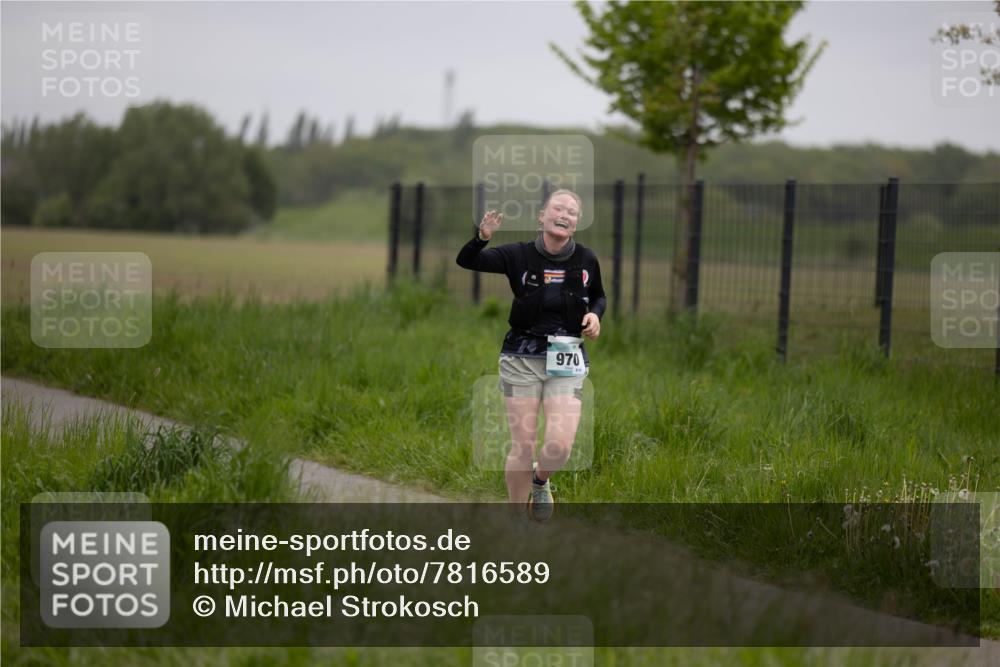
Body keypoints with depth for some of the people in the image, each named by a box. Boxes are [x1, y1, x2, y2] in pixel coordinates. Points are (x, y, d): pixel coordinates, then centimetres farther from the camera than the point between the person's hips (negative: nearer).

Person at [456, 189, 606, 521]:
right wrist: (482, 238, -29)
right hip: (522, 358, -1)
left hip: (567, 361, 1)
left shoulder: (586, 260, 0)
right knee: (522, 447, 0)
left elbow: (599, 296, 18)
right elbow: (465, 261, -10)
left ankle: (540, 481, 25)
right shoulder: (519, 255, -6)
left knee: (560, 446, -12)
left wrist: (595, 315, -4)